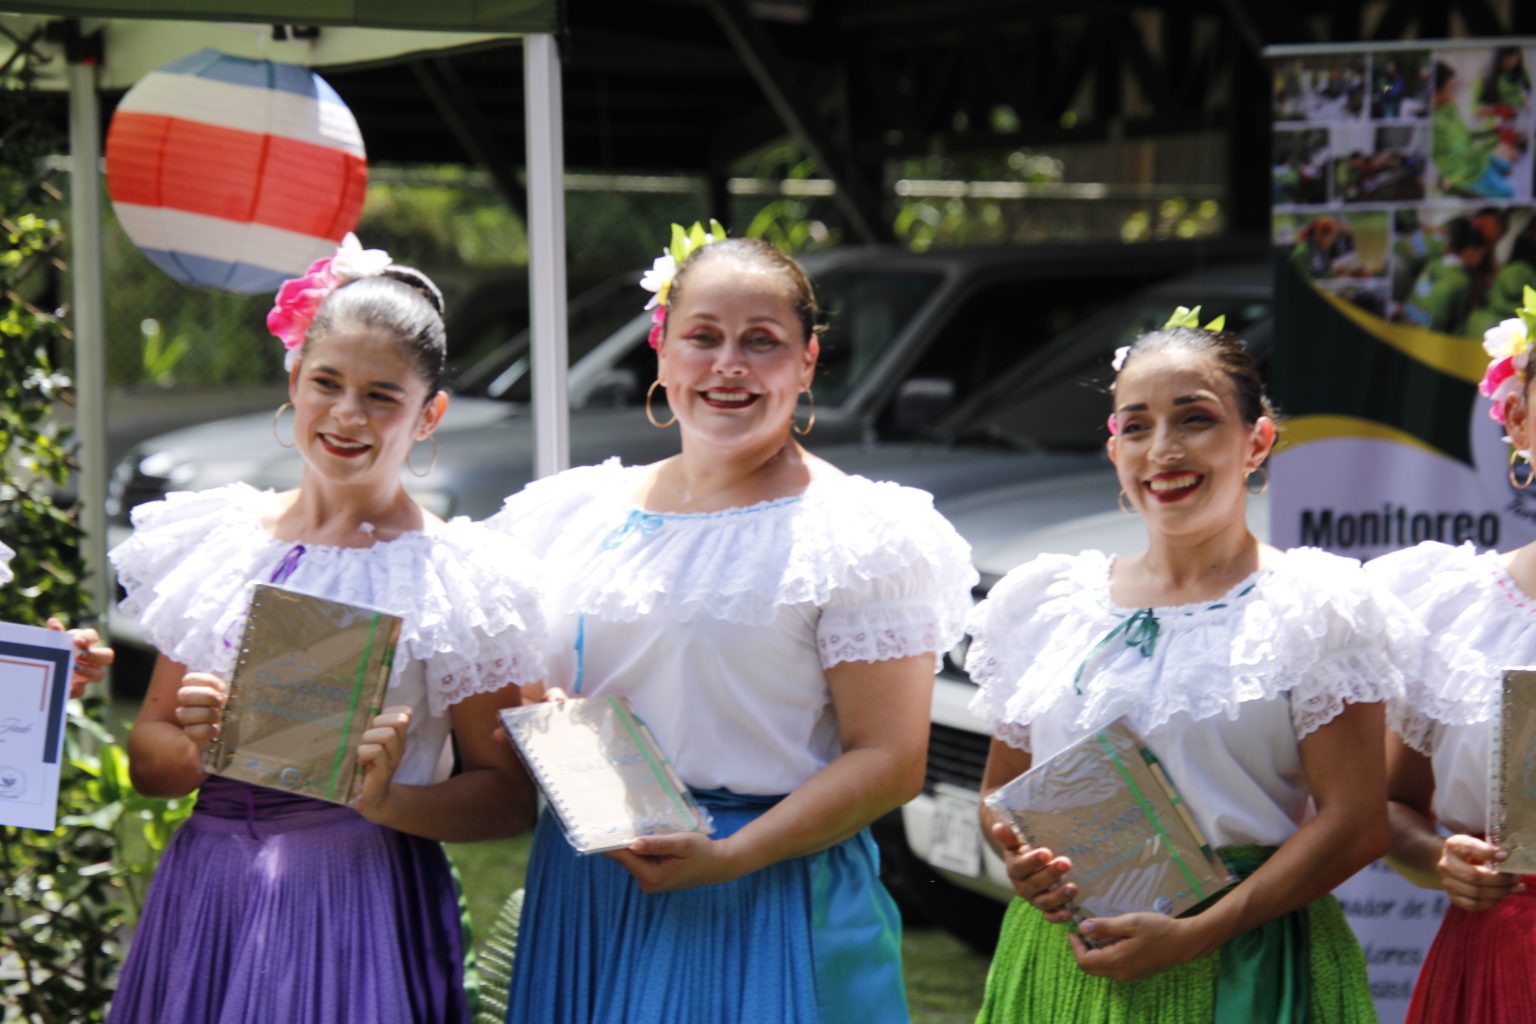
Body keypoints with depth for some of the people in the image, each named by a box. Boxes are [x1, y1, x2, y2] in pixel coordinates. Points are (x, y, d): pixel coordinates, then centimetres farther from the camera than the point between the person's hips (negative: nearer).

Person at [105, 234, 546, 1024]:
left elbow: (510, 795, -4)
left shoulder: (456, 576, -3)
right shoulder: (216, 542, 8)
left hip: (360, 897, -3)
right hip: (205, 900, 4)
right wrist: (197, 743, -11)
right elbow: (145, 760, 10)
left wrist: (387, 798, -19)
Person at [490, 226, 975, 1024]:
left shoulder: (858, 534, -6)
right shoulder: (577, 515, 10)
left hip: (771, 903, -4)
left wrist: (729, 857, -20)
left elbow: (888, 761, -11)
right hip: (583, 901, 4)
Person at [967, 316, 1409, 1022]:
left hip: (1242, 964, -3)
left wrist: (1194, 936, -16)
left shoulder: (1309, 606, -3)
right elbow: (1001, 787, 16)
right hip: (1062, 963, 3)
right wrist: (1019, 861, -6)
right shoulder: (1047, 604, 9)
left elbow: (1356, 823, -9)